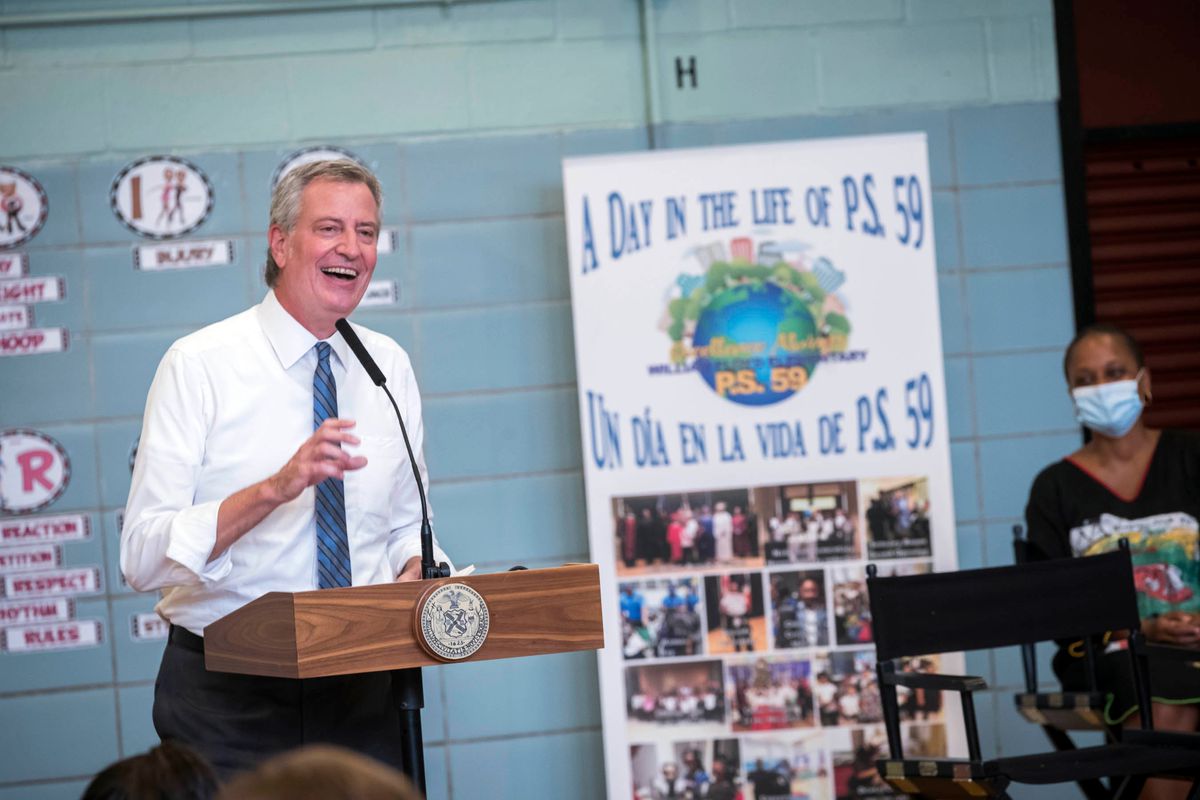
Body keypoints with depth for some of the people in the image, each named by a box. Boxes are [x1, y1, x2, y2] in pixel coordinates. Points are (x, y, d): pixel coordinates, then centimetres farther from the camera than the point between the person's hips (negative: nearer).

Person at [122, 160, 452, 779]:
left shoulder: (391, 367, 8)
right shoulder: (199, 365, -8)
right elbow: (142, 558, -16)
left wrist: (417, 570, -9)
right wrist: (276, 489, -28)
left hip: (362, 696, 4)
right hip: (230, 699, -4)